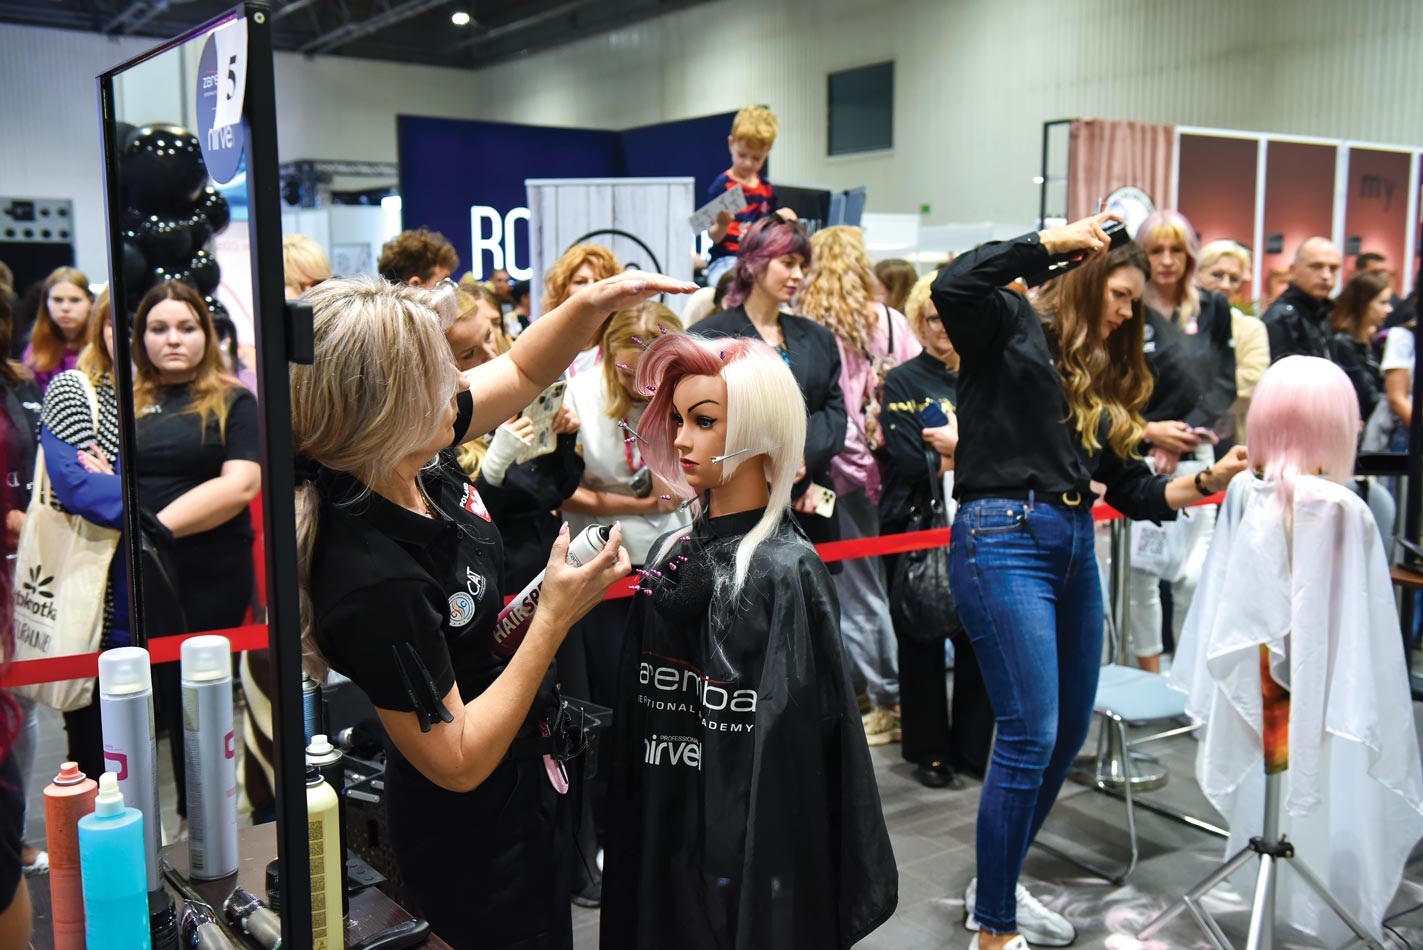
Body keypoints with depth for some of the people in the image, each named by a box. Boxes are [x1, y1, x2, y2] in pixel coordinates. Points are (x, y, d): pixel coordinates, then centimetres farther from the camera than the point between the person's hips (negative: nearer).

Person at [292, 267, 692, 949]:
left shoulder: (411, 461, -13)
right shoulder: (373, 584, -37)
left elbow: (521, 371, 5)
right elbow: (458, 764, -28)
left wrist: (592, 303, -12)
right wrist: (556, 618, -28)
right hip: (477, 836, -8)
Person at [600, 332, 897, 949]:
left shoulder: (786, 571, -17)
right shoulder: (673, 552, 3)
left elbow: (795, 745, -17)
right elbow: (638, 706, 8)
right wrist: (628, 832, 8)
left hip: (746, 849, -6)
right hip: (659, 839, 6)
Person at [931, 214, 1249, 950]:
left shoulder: (1106, 380, 20)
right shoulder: (1012, 329, 1)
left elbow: (1133, 490, 18)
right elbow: (953, 287, -21)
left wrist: (1206, 481, 3)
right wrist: (1056, 240, -13)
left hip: (1074, 545, 8)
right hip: (1004, 538, -8)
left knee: (1068, 733, 13)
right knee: (1030, 735, -11)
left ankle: (997, 883, 31)